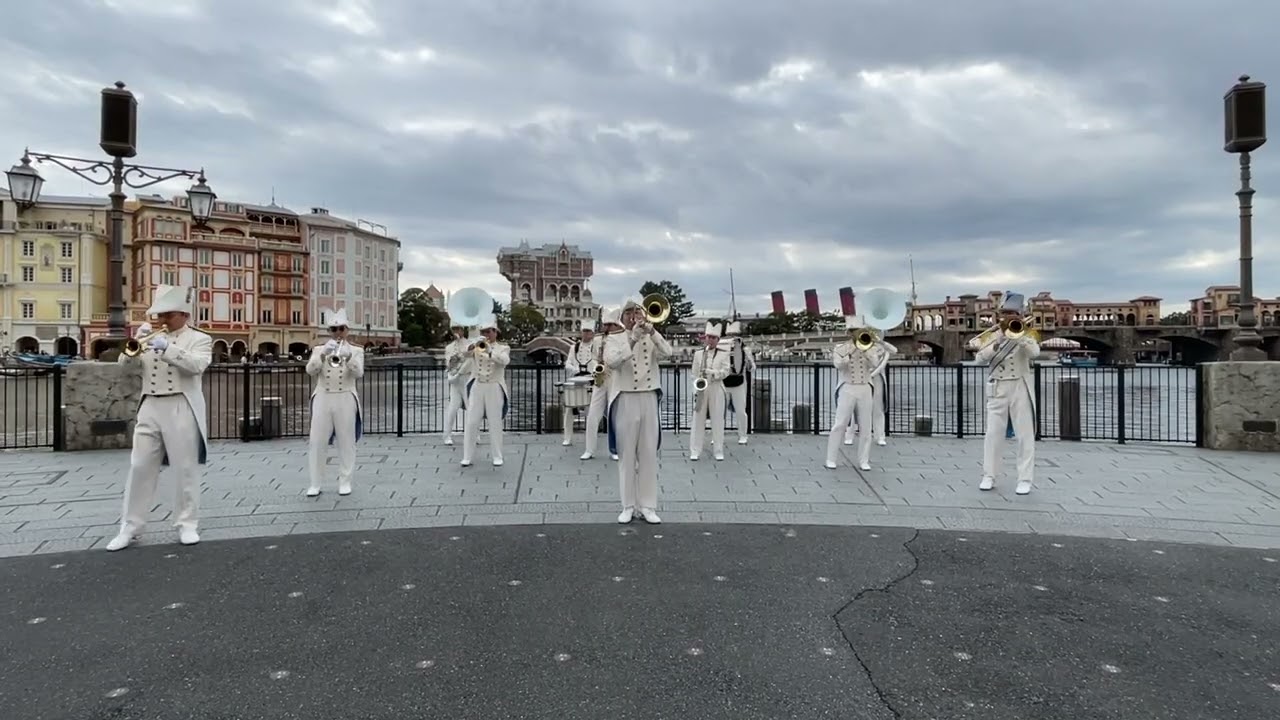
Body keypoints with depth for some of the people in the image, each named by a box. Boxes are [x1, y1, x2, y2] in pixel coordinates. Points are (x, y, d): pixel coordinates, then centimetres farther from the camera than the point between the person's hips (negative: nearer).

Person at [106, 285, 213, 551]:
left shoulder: (200, 339, 2)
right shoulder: (150, 336, 16)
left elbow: (197, 365, -16)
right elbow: (126, 362, 8)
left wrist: (167, 348, -26)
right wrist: (135, 341, -9)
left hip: (181, 410, -4)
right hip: (150, 408, 4)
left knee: (187, 470, 2)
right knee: (140, 468, 4)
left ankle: (187, 524, 12)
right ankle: (130, 527, 13)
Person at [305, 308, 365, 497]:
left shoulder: (356, 351, 6)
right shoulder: (319, 350, 10)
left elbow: (359, 373, -11)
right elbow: (310, 370, -7)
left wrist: (348, 356, -28)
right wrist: (324, 353, -22)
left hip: (345, 400, -1)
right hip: (322, 399, 1)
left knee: (346, 442, 3)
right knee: (316, 442, 0)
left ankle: (344, 481, 13)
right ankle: (315, 483, 9)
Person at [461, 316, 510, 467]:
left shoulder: (503, 348, 5)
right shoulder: (475, 346, 11)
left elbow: (505, 360, -17)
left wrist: (489, 351, -32)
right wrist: (472, 346, -27)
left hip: (494, 388, -2)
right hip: (476, 388, 2)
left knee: (495, 424, 1)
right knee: (471, 423, 0)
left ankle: (497, 457, 10)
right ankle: (467, 457, 6)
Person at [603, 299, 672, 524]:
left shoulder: (652, 338, 9)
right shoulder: (614, 339, 1)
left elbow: (667, 352, -11)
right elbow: (611, 362, -18)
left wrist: (651, 331, -21)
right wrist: (633, 339, -24)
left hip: (649, 400, 2)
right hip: (625, 401, -2)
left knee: (649, 454, 5)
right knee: (626, 455, 4)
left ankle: (648, 506, 12)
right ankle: (628, 506, 12)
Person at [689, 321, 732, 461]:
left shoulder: (724, 354, 5)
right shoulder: (698, 354, 9)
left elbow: (726, 371, -5)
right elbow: (695, 374, 8)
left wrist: (712, 372, -22)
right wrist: (696, 389, -4)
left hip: (716, 389, -1)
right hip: (701, 390, 1)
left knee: (718, 421, 1)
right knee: (698, 420, 1)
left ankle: (718, 451, 8)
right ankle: (694, 451, 5)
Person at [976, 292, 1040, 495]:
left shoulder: (1025, 334, 3)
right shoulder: (993, 335, 8)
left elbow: (1034, 353, -18)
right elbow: (981, 357, -9)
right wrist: (1001, 336, -15)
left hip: (1021, 389, -1)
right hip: (997, 389, 1)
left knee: (1025, 436, 0)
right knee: (992, 434, 1)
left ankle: (1025, 479, 6)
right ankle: (988, 476, 9)